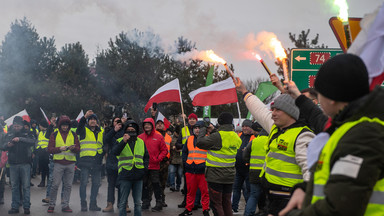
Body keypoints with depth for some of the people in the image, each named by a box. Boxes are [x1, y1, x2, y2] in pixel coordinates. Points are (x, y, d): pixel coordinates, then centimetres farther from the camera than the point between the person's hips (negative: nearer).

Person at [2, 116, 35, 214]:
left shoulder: (27, 133, 3)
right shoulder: (9, 134, 11)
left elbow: (32, 142, -15)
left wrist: (20, 139, -27)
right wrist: (7, 145, -16)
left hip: (25, 163, -3)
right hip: (13, 164, 3)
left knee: (26, 186, 0)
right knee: (14, 186, 7)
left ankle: (26, 207, 6)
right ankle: (15, 207, 14)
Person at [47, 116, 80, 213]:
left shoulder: (73, 135, 10)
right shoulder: (55, 135, 5)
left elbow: (78, 148, 7)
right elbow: (50, 149, 1)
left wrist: (73, 148, -15)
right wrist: (59, 149, -15)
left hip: (70, 163, 2)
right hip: (58, 162, -2)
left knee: (68, 185, 4)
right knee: (55, 185, -3)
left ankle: (65, 205, 11)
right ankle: (51, 204, 9)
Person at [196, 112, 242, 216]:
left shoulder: (217, 136, -21)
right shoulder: (236, 137, 4)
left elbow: (200, 143, -15)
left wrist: (203, 130, 2)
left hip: (216, 175, -7)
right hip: (230, 176, 7)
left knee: (216, 203, 1)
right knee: (227, 202, 17)